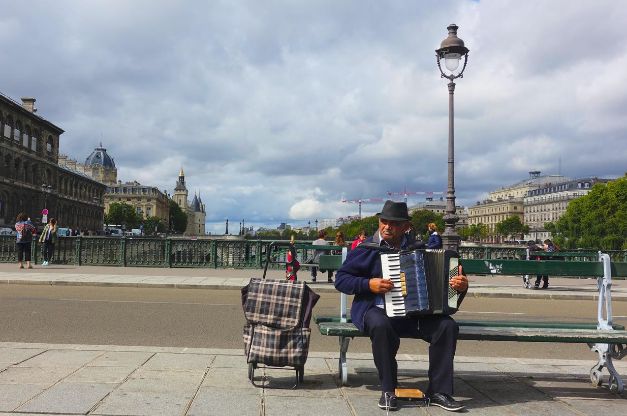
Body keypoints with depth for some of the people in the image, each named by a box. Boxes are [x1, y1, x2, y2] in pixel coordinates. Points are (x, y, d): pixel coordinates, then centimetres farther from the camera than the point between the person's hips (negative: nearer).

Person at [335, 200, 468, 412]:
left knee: (447, 325, -19)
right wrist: (368, 284, -17)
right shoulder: (366, 249, 0)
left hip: (412, 313, 4)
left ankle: (439, 391, -10)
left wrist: (460, 285, -7)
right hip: (375, 310, -3)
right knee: (381, 325, -38)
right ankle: (388, 390, -19)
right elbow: (340, 279, -1)